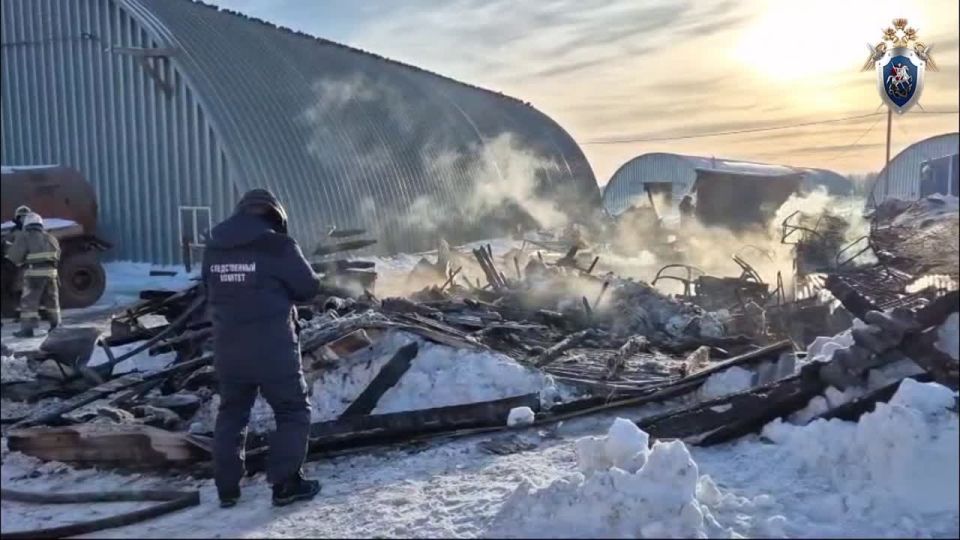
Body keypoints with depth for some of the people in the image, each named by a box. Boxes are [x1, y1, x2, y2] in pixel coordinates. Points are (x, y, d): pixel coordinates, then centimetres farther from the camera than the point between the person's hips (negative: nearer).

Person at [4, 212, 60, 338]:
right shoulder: (50, 237, 17)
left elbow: (15, 255, -6)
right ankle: (55, 325, 19)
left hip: (34, 273, -5)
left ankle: (28, 328, -6)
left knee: (29, 301, -2)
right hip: (50, 272, 5)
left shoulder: (24, 236, -1)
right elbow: (57, 255, 19)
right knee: (51, 299, 15)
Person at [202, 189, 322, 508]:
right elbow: (309, 288, -4)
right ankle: (286, 485, 7)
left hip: (228, 347, 5)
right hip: (273, 348, -5)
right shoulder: (278, 246, -11)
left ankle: (227, 489, 22)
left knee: (231, 414, 18)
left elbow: (209, 292, 15)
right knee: (293, 413, 9)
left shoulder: (214, 247, 6)